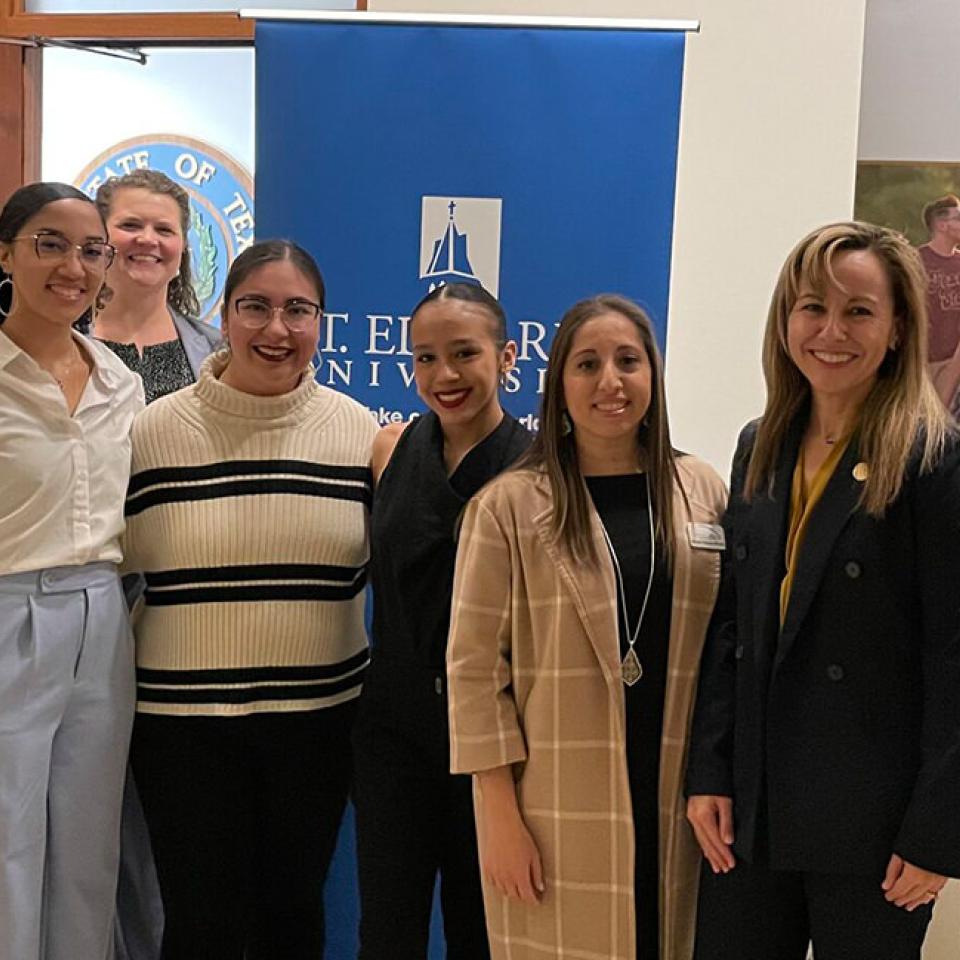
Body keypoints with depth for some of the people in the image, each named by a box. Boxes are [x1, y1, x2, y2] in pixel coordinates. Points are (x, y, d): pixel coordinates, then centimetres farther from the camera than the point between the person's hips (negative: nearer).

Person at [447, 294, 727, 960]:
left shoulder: (703, 491, 6)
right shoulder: (508, 506, -4)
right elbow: (475, 669, -5)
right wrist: (502, 816, -8)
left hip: (675, 805, 3)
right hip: (554, 812, -3)